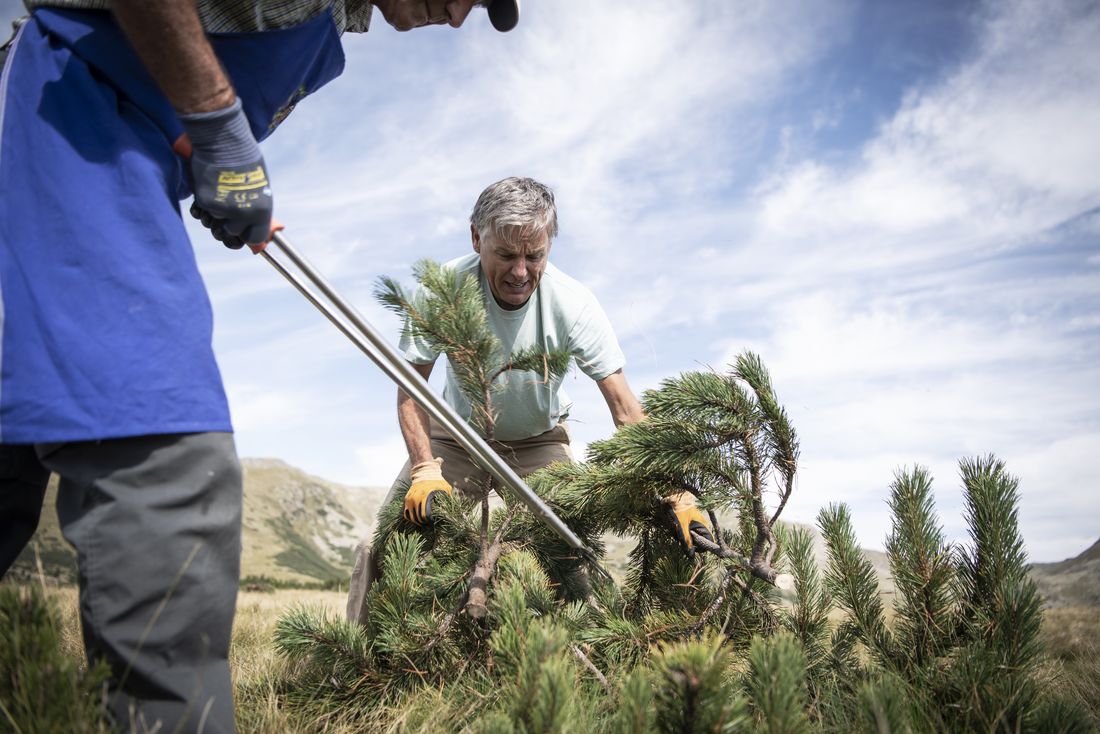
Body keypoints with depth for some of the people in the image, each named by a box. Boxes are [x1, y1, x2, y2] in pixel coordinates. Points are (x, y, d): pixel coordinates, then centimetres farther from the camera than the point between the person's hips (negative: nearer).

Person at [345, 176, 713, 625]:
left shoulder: (573, 303, -26)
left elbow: (625, 409, -25)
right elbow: (410, 390, -18)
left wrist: (675, 493, -34)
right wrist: (425, 470, -32)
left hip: (538, 443, 0)